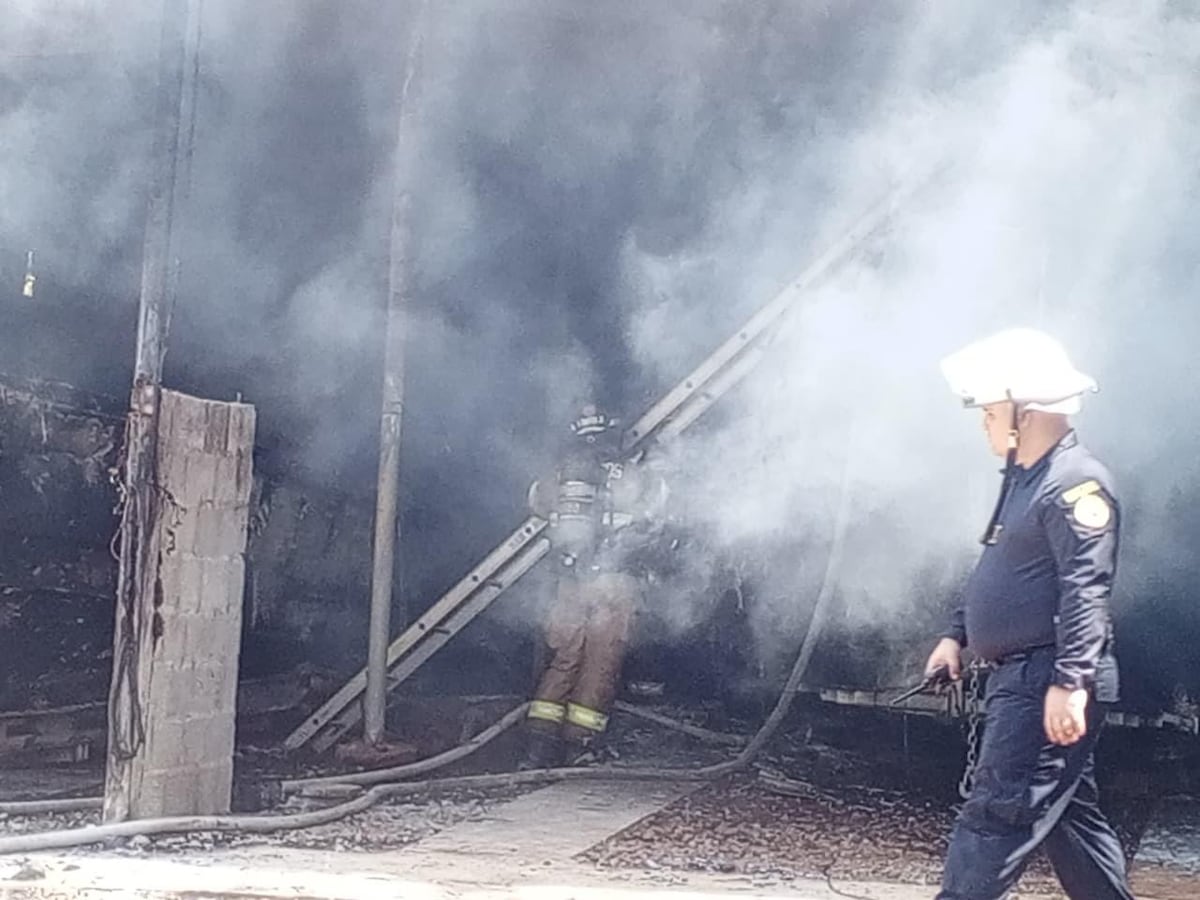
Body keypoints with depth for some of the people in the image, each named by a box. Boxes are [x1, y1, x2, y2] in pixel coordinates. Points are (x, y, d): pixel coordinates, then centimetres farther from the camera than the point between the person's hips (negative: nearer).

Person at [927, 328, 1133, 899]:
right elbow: (995, 571, 26)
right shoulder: (1025, 478, 16)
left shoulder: (1076, 483, -16)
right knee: (1068, 814, 16)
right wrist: (957, 634, 20)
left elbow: (1086, 590, -24)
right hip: (1020, 678, 10)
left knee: (999, 815, -9)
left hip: (1049, 683, -10)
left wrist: (1070, 683, -29)